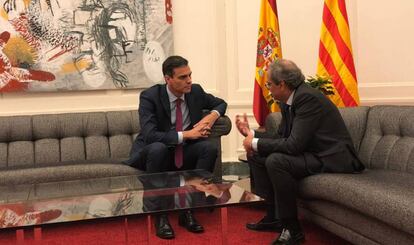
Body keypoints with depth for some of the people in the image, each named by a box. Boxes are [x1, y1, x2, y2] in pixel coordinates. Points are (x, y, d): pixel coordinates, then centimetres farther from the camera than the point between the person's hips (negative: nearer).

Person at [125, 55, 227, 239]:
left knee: (210, 147, -25)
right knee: (158, 148, -38)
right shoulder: (150, 96, -17)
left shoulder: (196, 91, -4)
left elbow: (221, 103, 13)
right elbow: (149, 135, -29)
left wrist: (212, 116, -10)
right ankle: (160, 214, -24)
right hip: (155, 153, -4)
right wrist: (185, 135, -31)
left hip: (185, 154, 4)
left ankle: (188, 210, -16)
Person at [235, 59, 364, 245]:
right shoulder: (287, 101, 5)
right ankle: (274, 216, 10)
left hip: (331, 157, -10)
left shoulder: (308, 97, -23)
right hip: (310, 152, 10)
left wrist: (256, 143, -19)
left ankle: (292, 229, -14)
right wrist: (251, 133, 7)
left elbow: (294, 144, -29)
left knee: (275, 161, -30)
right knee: (256, 155, 5)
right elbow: (281, 136, 13)